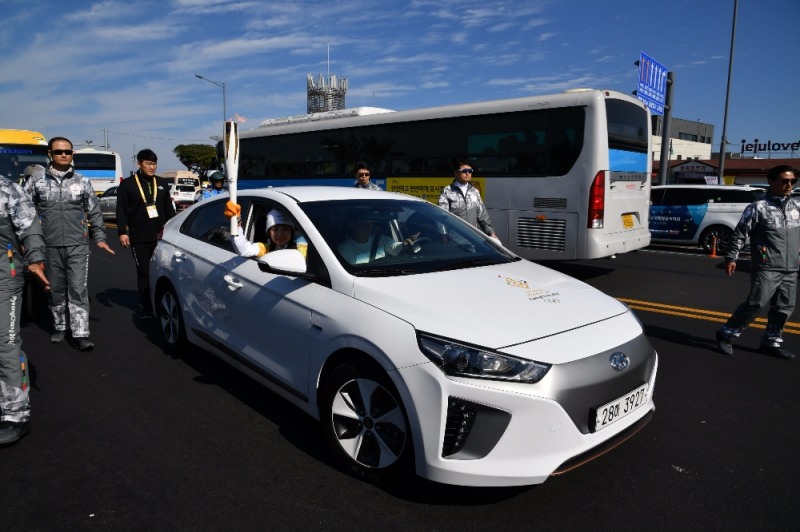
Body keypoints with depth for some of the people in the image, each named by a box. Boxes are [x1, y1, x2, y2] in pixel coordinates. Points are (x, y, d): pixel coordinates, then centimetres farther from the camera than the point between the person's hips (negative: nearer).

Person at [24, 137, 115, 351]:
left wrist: (100, 237, 7)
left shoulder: (83, 181, 8)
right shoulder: (37, 180, 6)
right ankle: (59, 327, 27)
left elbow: (95, 212, 12)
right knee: (55, 290, 10)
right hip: (50, 246, 1)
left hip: (78, 245, -1)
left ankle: (81, 334, -3)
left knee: (79, 290, -4)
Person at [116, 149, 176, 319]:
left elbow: (169, 208, 16)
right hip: (139, 238, -3)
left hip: (160, 236, 3)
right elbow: (121, 210, -2)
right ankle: (145, 307, 11)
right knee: (144, 273, 3)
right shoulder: (127, 184, 2)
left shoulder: (161, 183, 13)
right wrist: (122, 232, -10)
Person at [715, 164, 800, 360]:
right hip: (766, 268, -6)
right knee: (756, 303, -11)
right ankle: (727, 334, 3)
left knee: (784, 307, 9)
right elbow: (739, 234, -7)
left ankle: (771, 342, 22)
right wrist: (731, 257, -10)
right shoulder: (758, 207, -8)